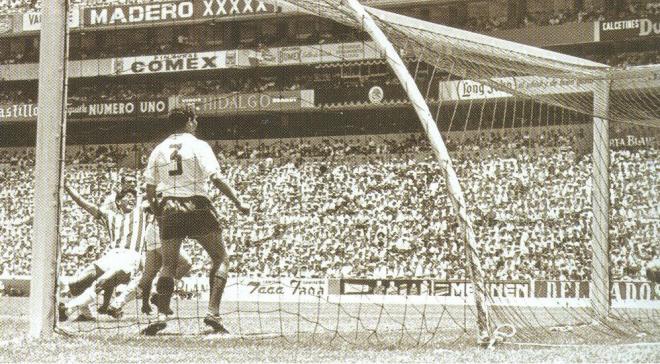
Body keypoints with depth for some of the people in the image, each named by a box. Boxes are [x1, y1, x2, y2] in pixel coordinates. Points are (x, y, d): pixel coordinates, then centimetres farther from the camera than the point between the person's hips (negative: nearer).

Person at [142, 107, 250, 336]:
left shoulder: (158, 150, 11)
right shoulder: (198, 146, -2)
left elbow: (149, 190, 11)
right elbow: (216, 179, -13)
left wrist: (158, 212, 25)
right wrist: (238, 202, -8)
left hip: (169, 210, 4)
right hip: (196, 208, -4)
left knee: (168, 264, 12)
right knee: (220, 258, 6)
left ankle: (161, 316, -2)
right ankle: (213, 312, -6)